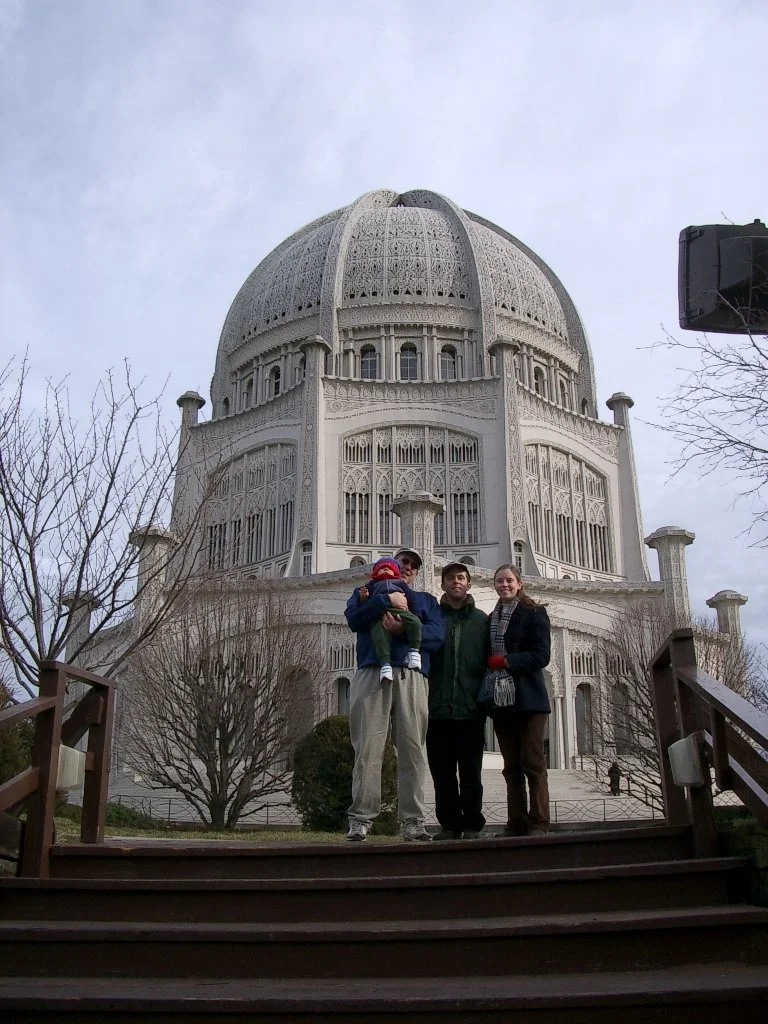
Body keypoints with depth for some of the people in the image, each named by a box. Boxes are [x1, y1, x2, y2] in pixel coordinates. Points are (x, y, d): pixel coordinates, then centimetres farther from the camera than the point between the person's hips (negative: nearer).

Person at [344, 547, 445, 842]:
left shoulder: (426, 600, 27)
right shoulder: (368, 592, 26)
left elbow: (437, 635, 6)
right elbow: (353, 618, 3)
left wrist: (404, 629, -10)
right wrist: (387, 600, -6)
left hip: (412, 677, 1)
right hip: (372, 674, -1)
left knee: (413, 750, -6)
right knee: (368, 748, -9)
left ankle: (412, 822, -5)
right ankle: (360, 819, -8)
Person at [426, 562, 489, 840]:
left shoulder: (481, 620, 11)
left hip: (470, 709, -1)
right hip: (439, 709, 1)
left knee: (470, 771, 4)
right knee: (442, 771, 4)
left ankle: (472, 824, 12)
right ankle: (450, 823, 13)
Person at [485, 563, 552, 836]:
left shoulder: (534, 614, -1)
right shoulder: (490, 619, 17)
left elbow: (542, 655, -11)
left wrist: (505, 661, -14)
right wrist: (490, 663, -1)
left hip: (528, 699, -5)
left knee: (533, 764, -4)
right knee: (512, 766, 7)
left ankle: (539, 824, -1)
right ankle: (516, 824, 10)